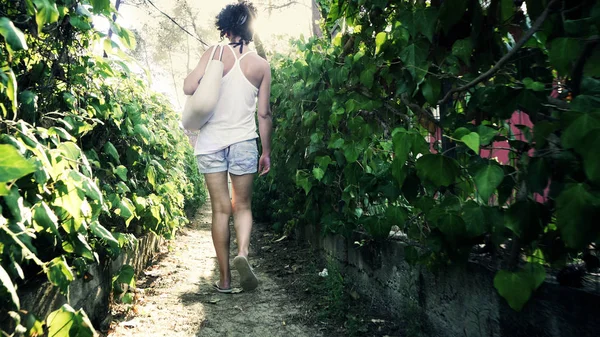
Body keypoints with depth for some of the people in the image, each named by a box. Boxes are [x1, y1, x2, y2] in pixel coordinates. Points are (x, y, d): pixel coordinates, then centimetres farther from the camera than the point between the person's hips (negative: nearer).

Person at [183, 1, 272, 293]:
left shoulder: (215, 54, -2)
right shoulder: (261, 65, 3)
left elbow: (189, 88, -11)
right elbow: (264, 114, 3)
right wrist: (266, 152, 11)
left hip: (211, 141, 0)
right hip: (243, 141, 1)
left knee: (221, 208, 6)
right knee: (242, 206, 14)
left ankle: (224, 279, 10)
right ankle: (243, 252, -13)